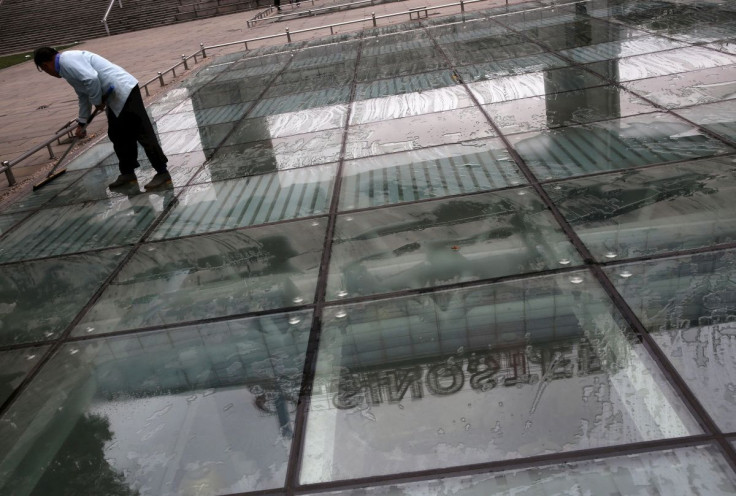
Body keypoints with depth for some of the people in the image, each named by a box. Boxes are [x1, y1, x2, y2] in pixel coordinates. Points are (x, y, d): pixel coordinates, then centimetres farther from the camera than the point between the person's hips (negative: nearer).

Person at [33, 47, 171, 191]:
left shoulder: (67, 60, -11)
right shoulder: (68, 61, 22)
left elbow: (91, 78, -25)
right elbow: (83, 95, 29)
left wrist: (97, 101, -9)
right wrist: (81, 123, 32)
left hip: (124, 91, -11)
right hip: (114, 97, 11)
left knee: (142, 133, -9)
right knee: (116, 135, 16)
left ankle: (163, 173, -8)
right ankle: (127, 173, 25)